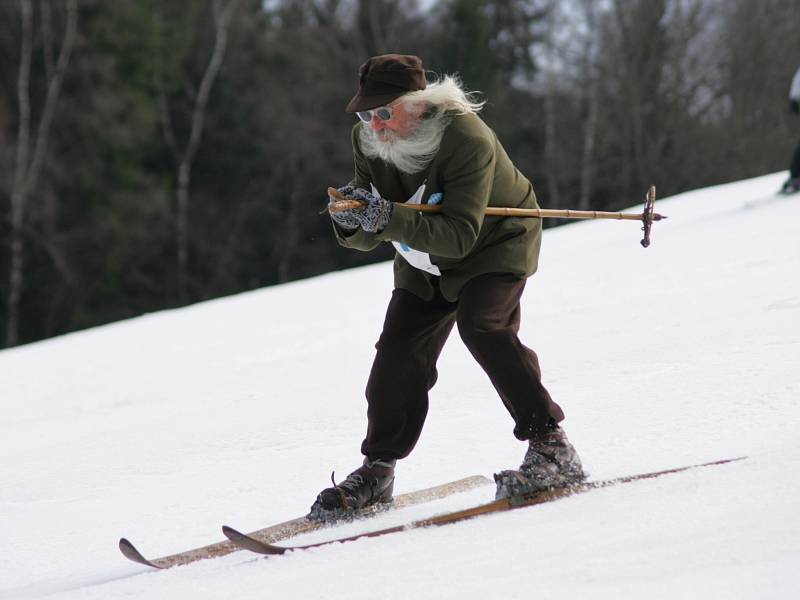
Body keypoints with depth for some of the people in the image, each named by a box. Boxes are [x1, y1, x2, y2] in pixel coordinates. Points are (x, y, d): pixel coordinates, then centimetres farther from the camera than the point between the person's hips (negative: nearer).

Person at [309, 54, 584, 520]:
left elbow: (460, 236, -39)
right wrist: (352, 221, -37)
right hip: (426, 259, 6)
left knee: (482, 326, -27)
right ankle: (376, 472, 12)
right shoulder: (370, 142, -15)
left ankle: (551, 447, -23)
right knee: (400, 350, -2)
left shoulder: (467, 139, -34)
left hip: (495, 242, -6)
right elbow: (368, 239, -13)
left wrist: (390, 218, -49)